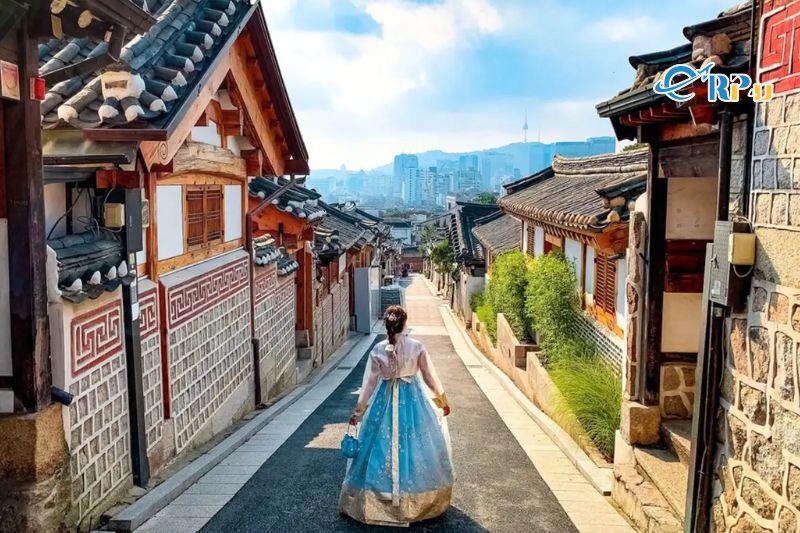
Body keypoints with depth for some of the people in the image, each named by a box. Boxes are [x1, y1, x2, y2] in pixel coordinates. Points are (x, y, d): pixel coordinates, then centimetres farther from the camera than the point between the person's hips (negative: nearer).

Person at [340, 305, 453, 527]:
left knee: (382, 445, 10)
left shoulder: (378, 350, -10)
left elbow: (369, 382, -5)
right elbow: (430, 377, -3)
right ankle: (418, 500, 25)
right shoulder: (417, 347, -11)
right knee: (414, 444, 12)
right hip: (412, 401, 0)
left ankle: (373, 501, 19)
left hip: (385, 401, 0)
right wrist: (442, 401, 12)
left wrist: (359, 411, 4)